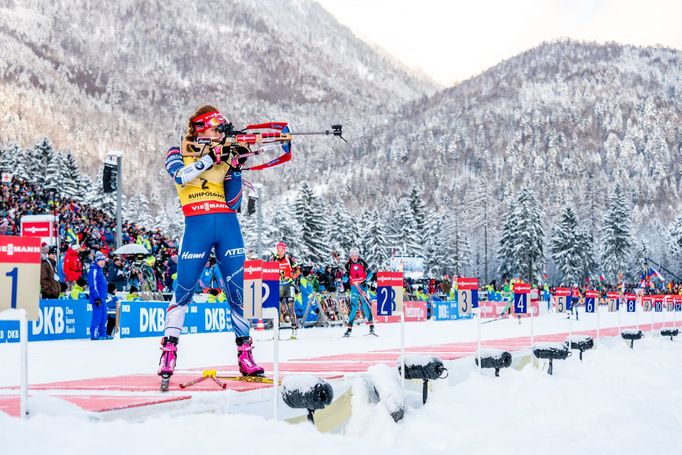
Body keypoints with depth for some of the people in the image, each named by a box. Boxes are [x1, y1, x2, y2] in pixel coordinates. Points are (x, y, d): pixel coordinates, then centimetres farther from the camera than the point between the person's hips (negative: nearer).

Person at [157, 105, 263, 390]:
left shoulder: (224, 157, 16)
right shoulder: (178, 154, 10)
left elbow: (234, 203, 7)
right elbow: (180, 176, -15)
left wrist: (236, 168, -3)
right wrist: (210, 158, -18)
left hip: (228, 226, 3)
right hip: (196, 225, -3)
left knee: (237, 289, 2)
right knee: (184, 288, -5)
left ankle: (245, 356, 9)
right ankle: (168, 355, 3)